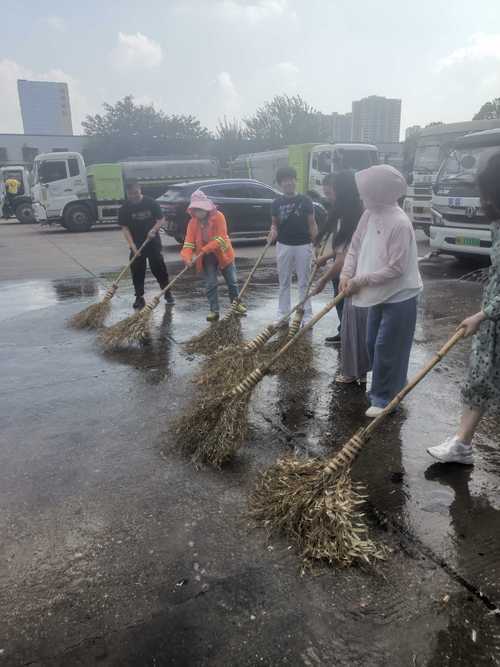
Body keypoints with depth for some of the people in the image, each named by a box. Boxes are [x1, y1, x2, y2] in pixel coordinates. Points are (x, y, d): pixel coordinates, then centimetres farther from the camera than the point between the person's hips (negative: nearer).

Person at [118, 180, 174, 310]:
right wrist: (132, 245, -15)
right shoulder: (125, 209, -3)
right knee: (137, 271, 2)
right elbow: (125, 228, -5)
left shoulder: (151, 203, -5)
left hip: (153, 242, -1)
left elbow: (161, 219, -1)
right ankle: (139, 298, 13)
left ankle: (168, 294, 15)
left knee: (159, 268, 1)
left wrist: (153, 230, -19)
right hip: (136, 244, 1)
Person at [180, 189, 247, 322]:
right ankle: (214, 310, 10)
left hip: (223, 253, -2)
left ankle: (236, 304, 29)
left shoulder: (218, 216, -17)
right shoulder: (193, 222, -6)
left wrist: (205, 249, -32)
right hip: (207, 258, 2)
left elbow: (221, 238, -24)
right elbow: (189, 241, -12)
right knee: (210, 284, 0)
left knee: (232, 281, 10)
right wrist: (187, 257, -30)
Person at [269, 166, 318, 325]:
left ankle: (307, 315, 10)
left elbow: (312, 224, 1)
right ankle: (283, 314, 16)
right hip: (283, 246, 2)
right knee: (284, 282, 8)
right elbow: (274, 222, 11)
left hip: (303, 245, -2)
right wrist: (273, 230, -13)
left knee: (304, 282, 4)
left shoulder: (305, 201, -1)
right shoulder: (277, 203, 4)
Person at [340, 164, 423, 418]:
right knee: (373, 345, 18)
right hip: (379, 294, 8)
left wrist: (361, 280, -20)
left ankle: (385, 398, 13)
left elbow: (395, 268, -24)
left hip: (399, 296, -8)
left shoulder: (400, 223, -24)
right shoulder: (369, 214, 0)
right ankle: (381, 390, 36)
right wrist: (346, 275, -8)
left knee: (387, 349, -2)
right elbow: (355, 246, 7)